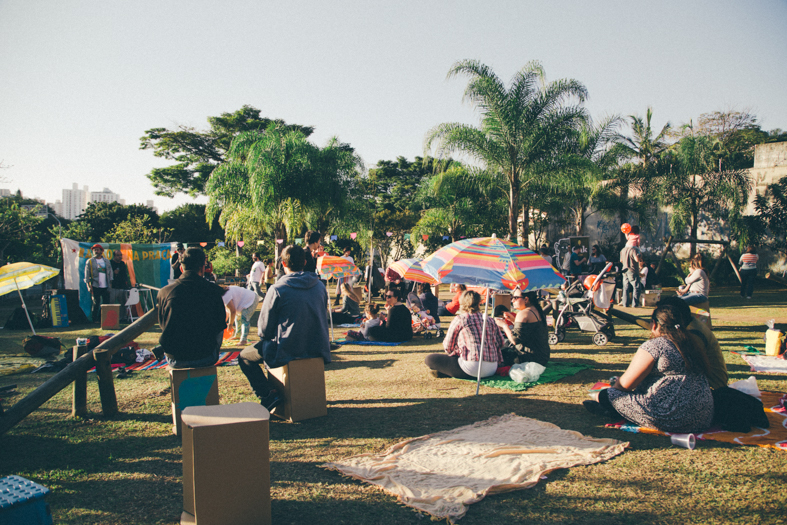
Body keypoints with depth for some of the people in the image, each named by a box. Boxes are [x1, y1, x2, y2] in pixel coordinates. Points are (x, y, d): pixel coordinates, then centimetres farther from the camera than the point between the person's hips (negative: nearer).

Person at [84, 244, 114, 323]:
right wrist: (89, 286, -7)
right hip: (95, 286, -3)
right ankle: (95, 319, 7)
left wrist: (110, 283, 7)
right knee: (96, 303, -2)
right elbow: (87, 275, 0)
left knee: (106, 303, 2)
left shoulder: (106, 261, 13)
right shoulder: (90, 261, 3)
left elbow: (110, 273, 16)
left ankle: (101, 318, 14)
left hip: (105, 287, 4)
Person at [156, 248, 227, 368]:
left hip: (175, 361, 2)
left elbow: (162, 324, 11)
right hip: (206, 358, -1)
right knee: (218, 329, 28)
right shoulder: (213, 290, -9)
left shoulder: (165, 292, -5)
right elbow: (221, 325, 2)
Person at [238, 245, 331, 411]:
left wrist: (269, 338, 14)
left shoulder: (277, 289, -15)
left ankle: (268, 395, -1)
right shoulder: (319, 286, 1)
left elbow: (264, 329, -8)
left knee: (244, 357, 16)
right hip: (318, 348, 6)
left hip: (287, 351, -6)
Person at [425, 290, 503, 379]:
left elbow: (447, 347, 6)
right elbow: (500, 342, 21)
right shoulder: (488, 319, 14)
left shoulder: (459, 319, 1)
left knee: (429, 359, 1)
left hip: (472, 369, -6)